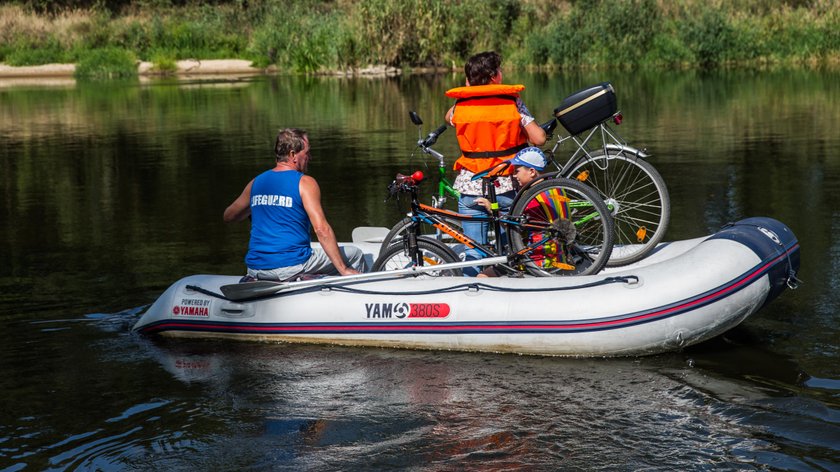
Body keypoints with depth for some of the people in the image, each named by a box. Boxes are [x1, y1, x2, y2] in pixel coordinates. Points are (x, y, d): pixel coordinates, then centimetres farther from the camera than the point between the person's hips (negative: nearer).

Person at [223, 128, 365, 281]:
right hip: (292, 266, -6)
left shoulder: (256, 182, 10)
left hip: (255, 270, 6)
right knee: (354, 254, 13)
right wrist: (344, 270, -12)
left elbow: (228, 216, 23)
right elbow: (321, 229, -14)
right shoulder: (305, 183, -6)